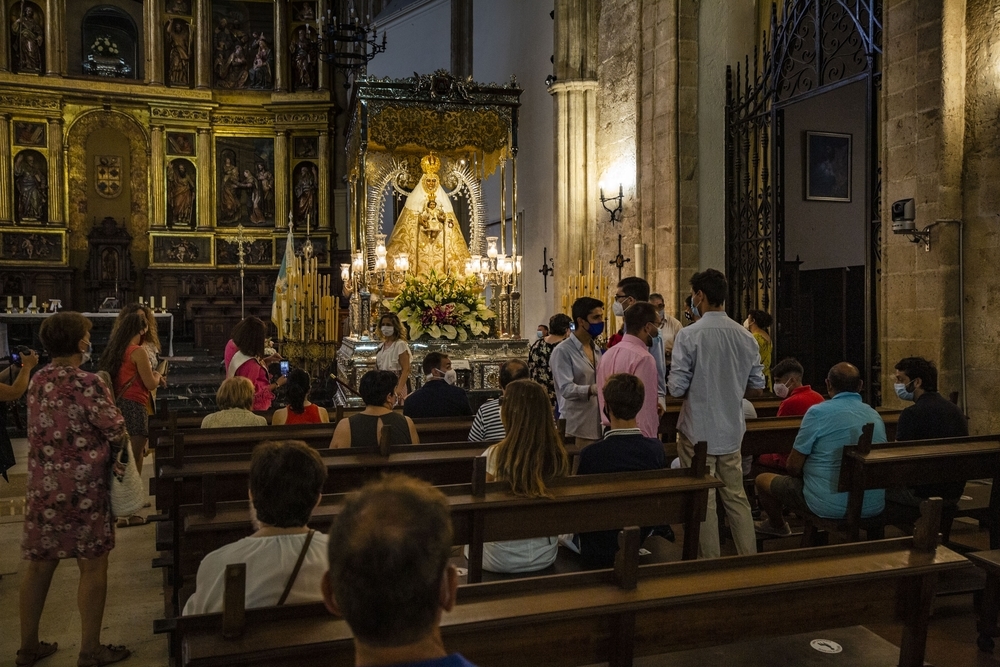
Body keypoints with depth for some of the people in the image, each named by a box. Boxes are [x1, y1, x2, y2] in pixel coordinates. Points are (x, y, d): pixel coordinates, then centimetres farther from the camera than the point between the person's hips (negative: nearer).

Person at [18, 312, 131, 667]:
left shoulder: (37, 381, 6)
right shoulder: (87, 383, -17)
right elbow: (118, 434, -15)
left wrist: (102, 456, 13)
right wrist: (109, 455, 8)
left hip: (42, 488, 7)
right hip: (83, 489, -7)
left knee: (39, 566, 16)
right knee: (93, 567, 5)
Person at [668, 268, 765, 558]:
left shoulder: (688, 335, -15)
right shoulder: (746, 336, 2)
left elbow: (677, 388, -15)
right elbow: (756, 388, 7)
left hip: (698, 431, -5)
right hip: (732, 430, 5)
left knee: (703, 501, 5)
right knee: (736, 496, 15)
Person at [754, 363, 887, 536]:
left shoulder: (818, 412, -14)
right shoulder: (875, 415, 4)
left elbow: (794, 466, -10)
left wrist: (805, 475, 14)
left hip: (830, 506, -6)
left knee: (762, 480, 16)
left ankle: (777, 526, 43)